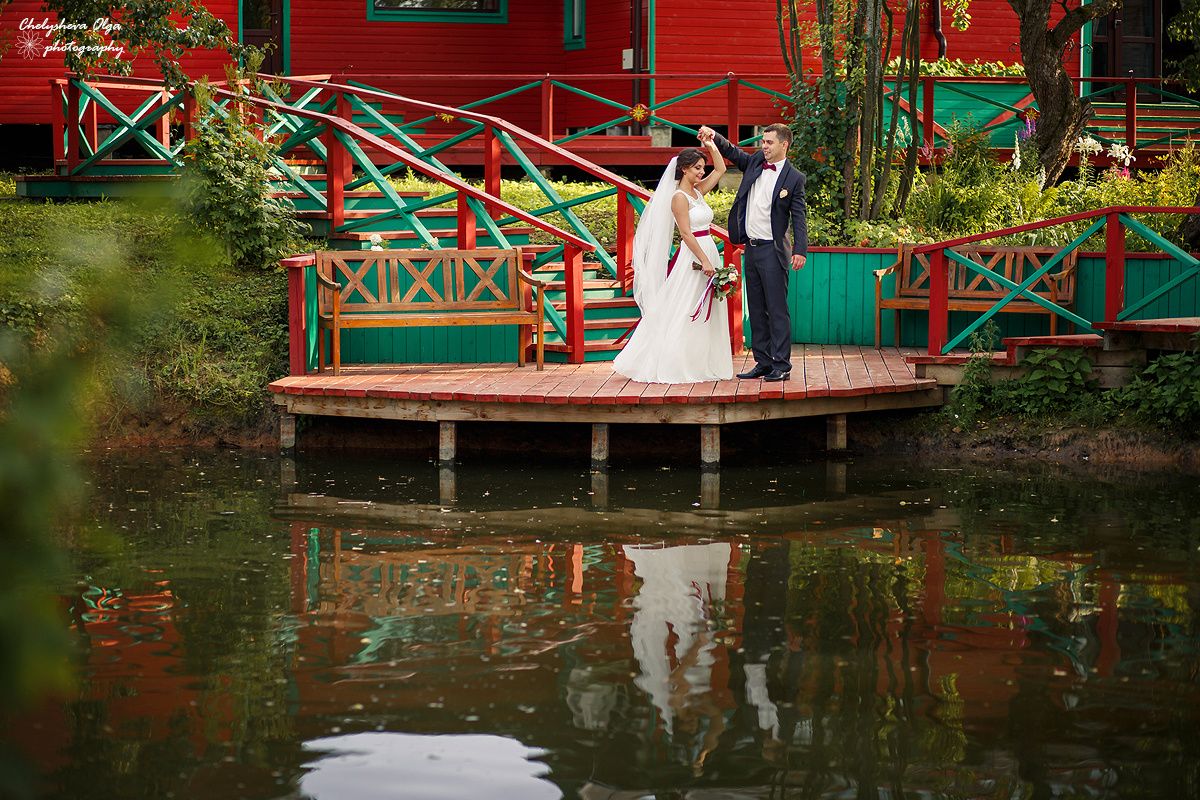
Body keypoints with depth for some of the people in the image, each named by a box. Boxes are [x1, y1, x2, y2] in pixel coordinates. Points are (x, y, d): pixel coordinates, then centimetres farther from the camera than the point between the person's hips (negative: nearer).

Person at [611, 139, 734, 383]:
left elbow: (720, 169, 22)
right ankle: (673, 367, -4)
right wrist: (705, 261, -19)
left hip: (707, 253, 9)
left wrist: (711, 144, 11)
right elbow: (686, 233, -16)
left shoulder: (697, 191, 12)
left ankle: (704, 365, 12)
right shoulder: (679, 197, -11)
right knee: (684, 315, -7)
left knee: (707, 315, 9)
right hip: (692, 259, -9)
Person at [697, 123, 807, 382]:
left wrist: (800, 249, -18)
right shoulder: (756, 162, 10)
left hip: (773, 251, -7)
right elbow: (732, 152, 11)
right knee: (757, 311, 10)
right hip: (751, 248, 7)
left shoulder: (794, 178, -6)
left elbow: (799, 217, -9)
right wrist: (714, 136, -10)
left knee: (777, 310, -6)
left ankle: (781, 365, -3)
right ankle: (763, 363, 16)